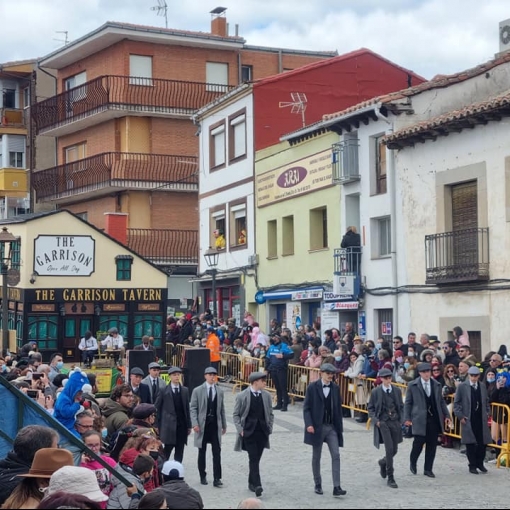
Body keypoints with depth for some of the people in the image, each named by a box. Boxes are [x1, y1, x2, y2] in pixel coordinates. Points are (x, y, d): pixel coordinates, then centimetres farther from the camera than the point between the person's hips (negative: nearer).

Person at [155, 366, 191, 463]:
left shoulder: (185, 390, 10)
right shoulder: (164, 390, -1)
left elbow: (187, 408, 11)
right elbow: (157, 408, 2)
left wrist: (189, 425, 7)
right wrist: (158, 425, -2)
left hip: (182, 425, 4)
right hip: (169, 425, -3)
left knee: (179, 452, 5)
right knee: (167, 449, -2)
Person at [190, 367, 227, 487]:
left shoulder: (219, 391, 8)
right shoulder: (197, 391, -1)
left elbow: (222, 409, 12)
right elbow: (193, 408, -3)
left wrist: (224, 425, 12)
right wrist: (195, 423, -13)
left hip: (215, 424, 2)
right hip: (202, 424, -1)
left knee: (217, 452, -4)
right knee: (202, 452, 8)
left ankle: (217, 478, -4)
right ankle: (203, 476, 19)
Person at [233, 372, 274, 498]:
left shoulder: (267, 395, 6)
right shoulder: (242, 396, -4)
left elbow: (270, 414, 14)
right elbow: (236, 414, 2)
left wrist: (269, 428, 4)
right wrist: (240, 429, -7)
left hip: (262, 432, 4)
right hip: (248, 432, -4)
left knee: (256, 459, 9)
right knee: (253, 458, -11)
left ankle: (251, 482, 24)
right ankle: (257, 485, -16)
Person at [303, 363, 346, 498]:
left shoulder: (335, 388, 6)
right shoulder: (312, 387, -5)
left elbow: (338, 408, 9)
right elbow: (306, 407, -6)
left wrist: (340, 427, 6)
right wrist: (309, 424, -17)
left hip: (332, 427, 3)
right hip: (317, 427, -2)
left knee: (336, 455, -7)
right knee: (316, 457, 8)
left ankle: (336, 487, -9)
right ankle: (318, 485, 22)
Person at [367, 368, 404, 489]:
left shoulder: (397, 390, 5)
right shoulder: (376, 392, -3)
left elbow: (401, 406, 13)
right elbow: (370, 408, 4)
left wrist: (401, 420, 2)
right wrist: (376, 420, -8)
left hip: (395, 422, 4)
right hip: (383, 422, -4)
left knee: (394, 450, 9)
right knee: (389, 449, -13)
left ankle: (383, 462, 43)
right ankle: (390, 478, -5)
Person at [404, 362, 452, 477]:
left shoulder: (437, 385, 10)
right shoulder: (412, 385, 1)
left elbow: (441, 401, 15)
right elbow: (408, 403, 2)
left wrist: (446, 415, 8)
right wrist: (407, 418, -5)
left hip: (434, 419, 3)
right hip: (419, 419, -3)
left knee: (432, 445, 5)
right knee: (419, 442, -5)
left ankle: (428, 469, 16)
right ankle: (413, 463, 23)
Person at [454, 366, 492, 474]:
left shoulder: (483, 386, 8)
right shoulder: (462, 387, -4)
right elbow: (456, 403, -1)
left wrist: (487, 412, 8)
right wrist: (460, 416, -7)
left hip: (481, 419, 3)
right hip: (468, 419, -3)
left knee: (483, 442, 4)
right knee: (470, 443, 1)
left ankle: (480, 463, 20)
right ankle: (472, 465, 11)